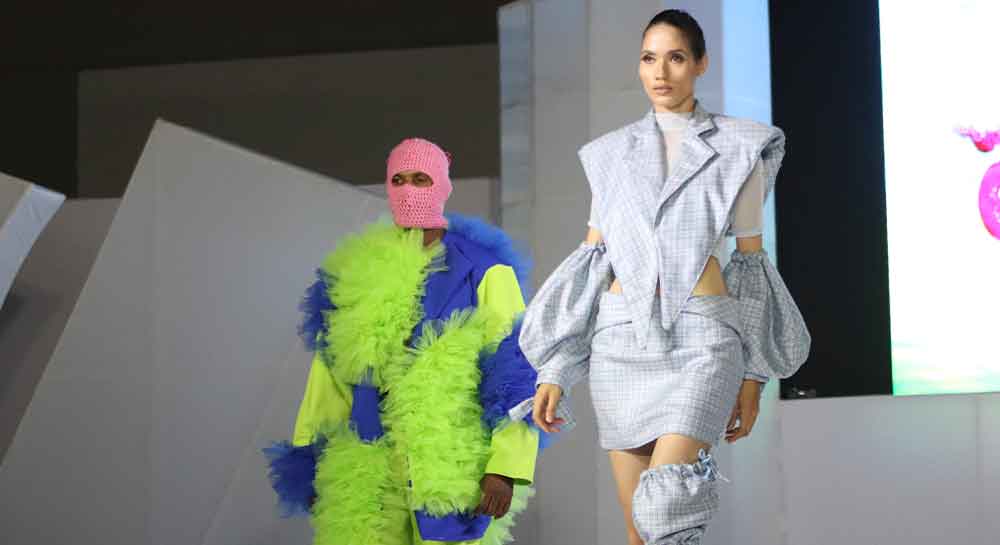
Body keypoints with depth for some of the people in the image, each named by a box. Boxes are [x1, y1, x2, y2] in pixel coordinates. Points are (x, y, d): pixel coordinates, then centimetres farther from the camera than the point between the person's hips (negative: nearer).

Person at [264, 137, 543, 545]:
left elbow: (514, 369, -6)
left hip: (453, 469, -3)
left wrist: (507, 466, -14)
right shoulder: (360, 272, 11)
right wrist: (308, 456, 12)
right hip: (369, 474, 4)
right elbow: (330, 369, 15)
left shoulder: (482, 270, 0)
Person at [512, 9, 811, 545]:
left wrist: (752, 378, 2)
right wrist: (553, 372, 6)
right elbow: (590, 259, 11)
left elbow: (750, 259, 6)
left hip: (701, 338, -3)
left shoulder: (736, 150, 6)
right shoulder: (613, 153, 13)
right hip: (621, 340, 3)